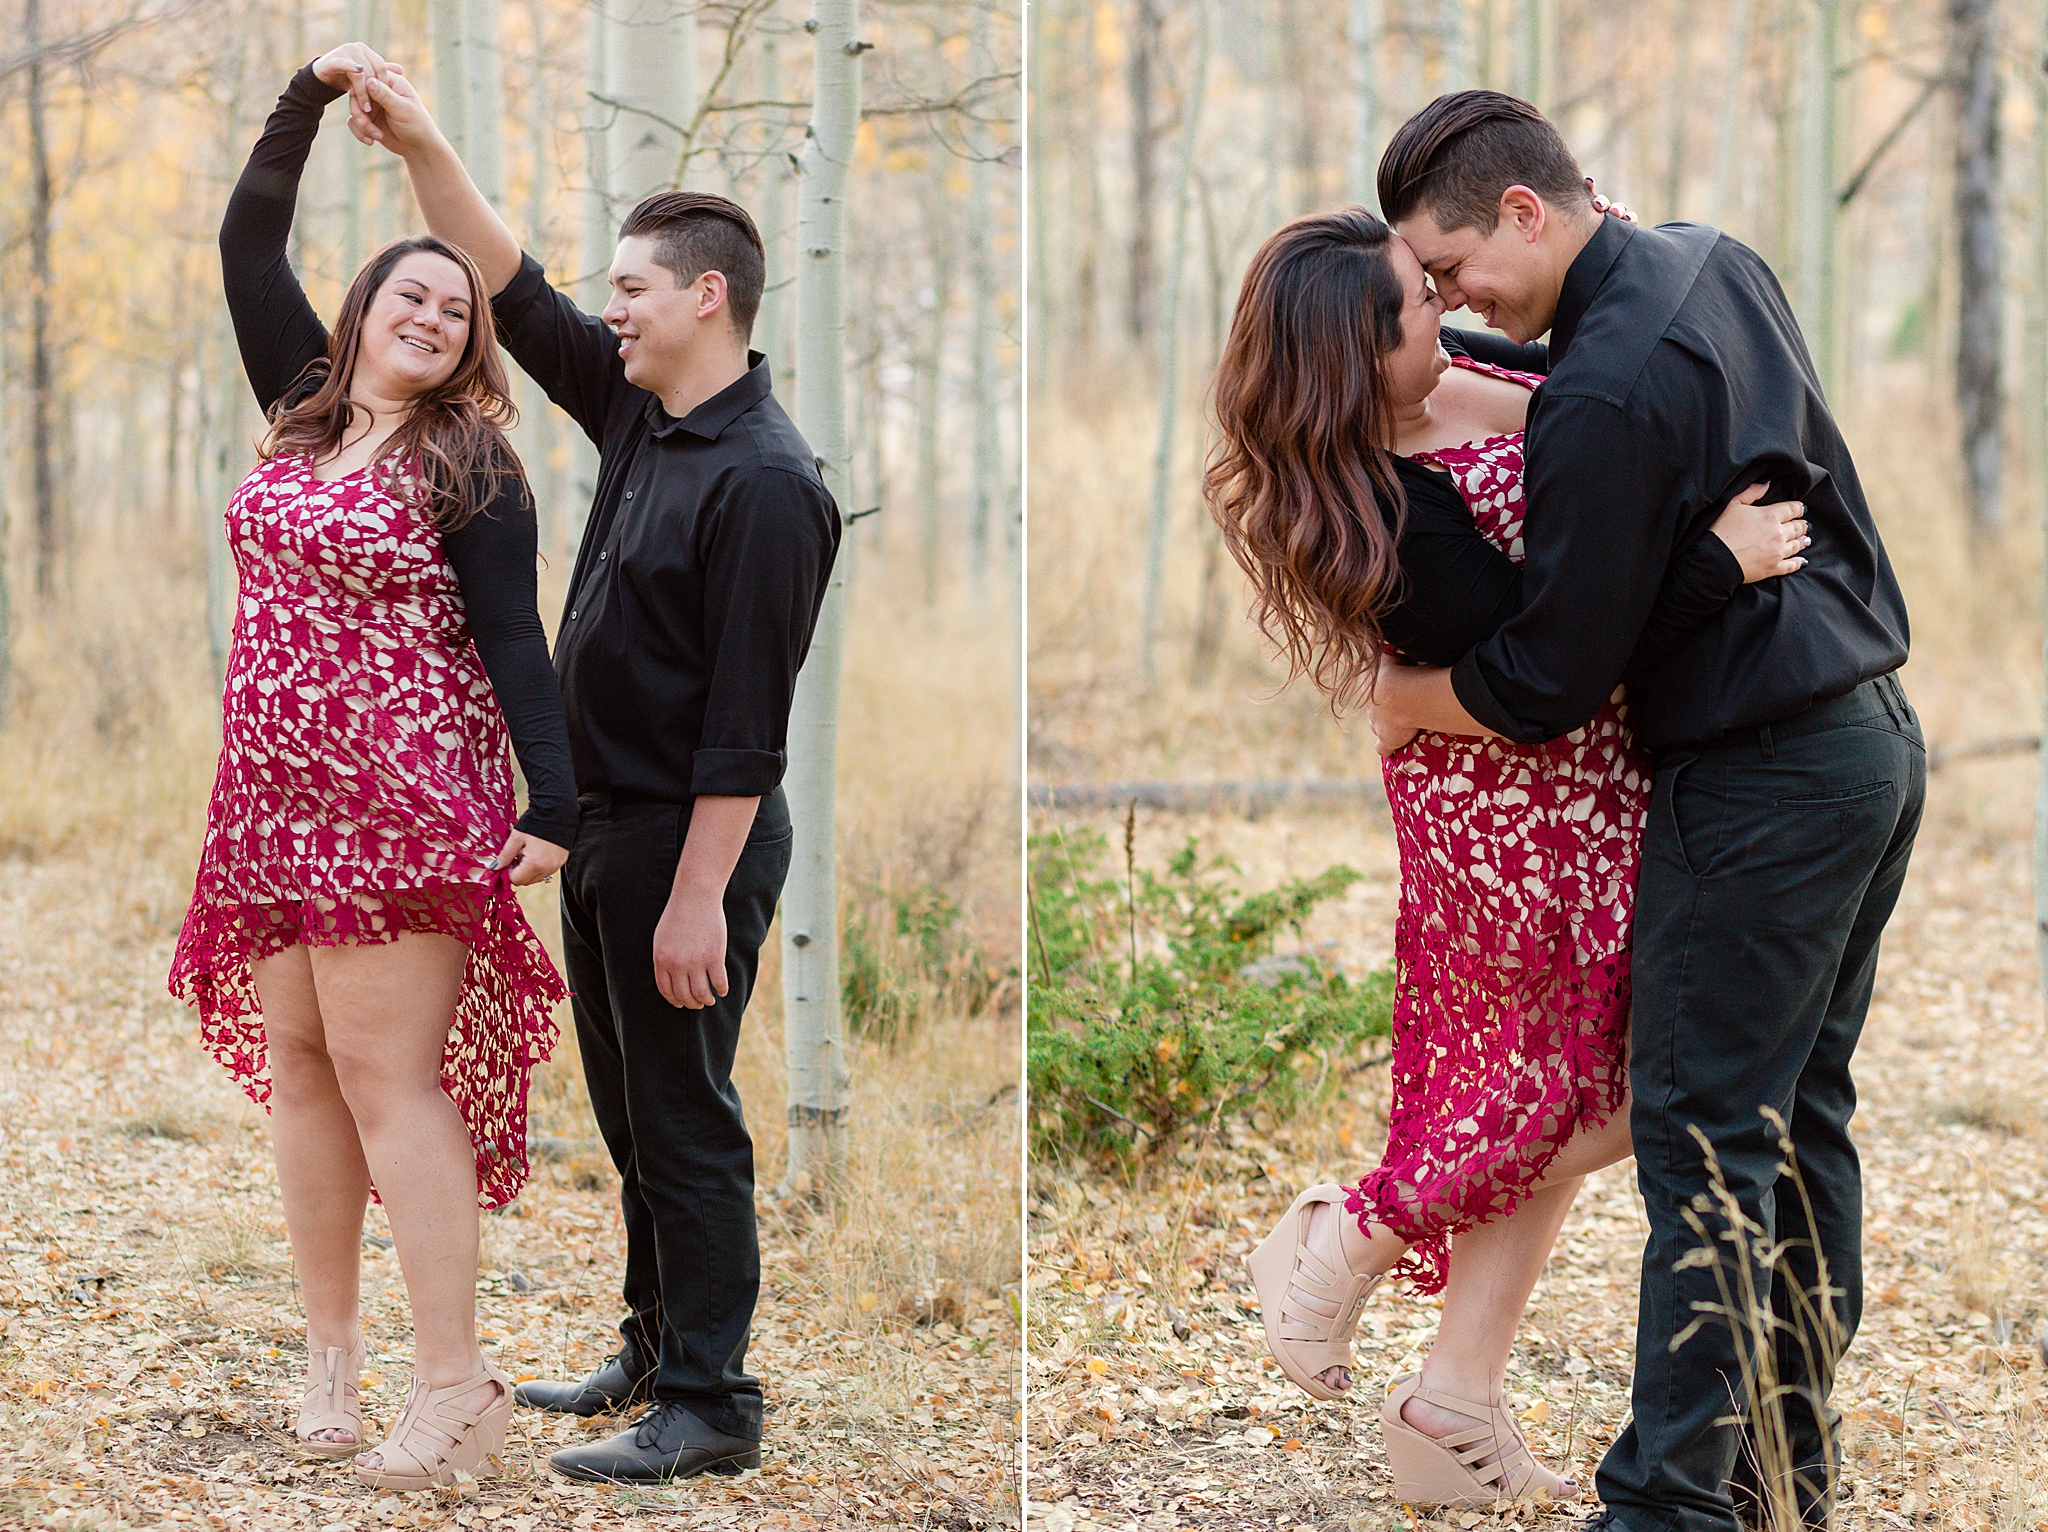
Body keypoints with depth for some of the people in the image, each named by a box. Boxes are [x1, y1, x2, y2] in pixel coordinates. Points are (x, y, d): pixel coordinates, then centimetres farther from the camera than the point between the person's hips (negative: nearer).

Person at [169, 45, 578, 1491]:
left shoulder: (470, 465, -3)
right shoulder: (306, 411, 12)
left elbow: (514, 639, -8)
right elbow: (249, 247, 16)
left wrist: (553, 810, -17)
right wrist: (312, 97, 12)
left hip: (399, 800, -6)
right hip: (273, 795, 6)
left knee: (386, 1073, -10)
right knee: (298, 1063, 7)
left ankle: (457, 1384, -9)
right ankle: (331, 1345, 16)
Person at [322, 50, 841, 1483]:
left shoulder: (764, 481, -21)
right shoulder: (637, 410, 6)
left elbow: (745, 720, -24)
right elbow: (516, 293, 14)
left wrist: (699, 896, -25)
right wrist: (422, 146, 5)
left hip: (690, 836, -9)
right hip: (607, 824, 9)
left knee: (686, 1121, -3)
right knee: (630, 1110, 17)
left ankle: (709, 1404, 5)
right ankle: (656, 1348, 30)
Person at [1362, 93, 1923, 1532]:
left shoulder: (1605, 397, -22)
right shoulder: (1720, 263, 7)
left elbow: (1550, 681, -17)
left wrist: (1404, 699, 2)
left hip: (1760, 788, -10)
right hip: (1877, 735, 10)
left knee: (1704, 1140, -4)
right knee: (1804, 1116, 14)